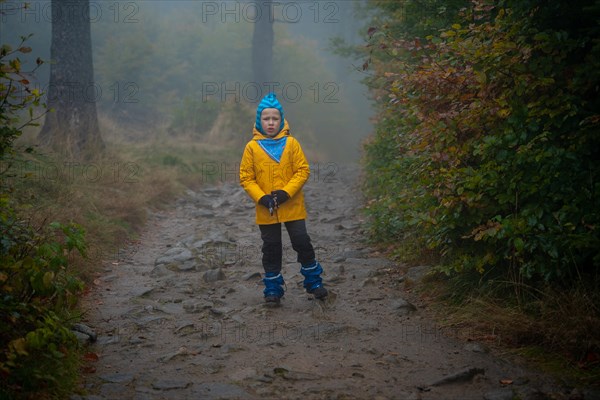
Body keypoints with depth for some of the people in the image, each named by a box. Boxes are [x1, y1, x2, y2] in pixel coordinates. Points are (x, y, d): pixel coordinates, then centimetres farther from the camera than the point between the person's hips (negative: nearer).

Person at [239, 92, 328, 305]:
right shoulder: (252, 147, -2)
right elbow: (246, 177, -2)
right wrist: (261, 198, -15)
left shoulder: (291, 143, -3)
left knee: (302, 242, 3)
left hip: (292, 206, 0)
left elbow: (303, 170, -3)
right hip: (265, 209, 1)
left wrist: (286, 192, -15)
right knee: (271, 248, 10)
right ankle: (273, 288, 22)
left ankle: (313, 281, 21)